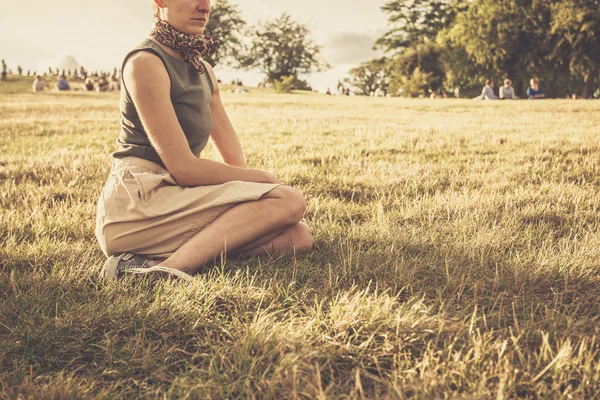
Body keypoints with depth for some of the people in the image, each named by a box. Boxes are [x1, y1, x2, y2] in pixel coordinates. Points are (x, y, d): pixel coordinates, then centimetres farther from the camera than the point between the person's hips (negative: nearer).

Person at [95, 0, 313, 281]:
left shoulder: (203, 70, 17)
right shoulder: (145, 63, -10)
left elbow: (234, 160, 16)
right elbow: (183, 167, -16)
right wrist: (264, 179, -7)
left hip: (174, 200, 9)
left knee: (299, 236, -4)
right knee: (289, 202, -17)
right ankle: (171, 268, -26)